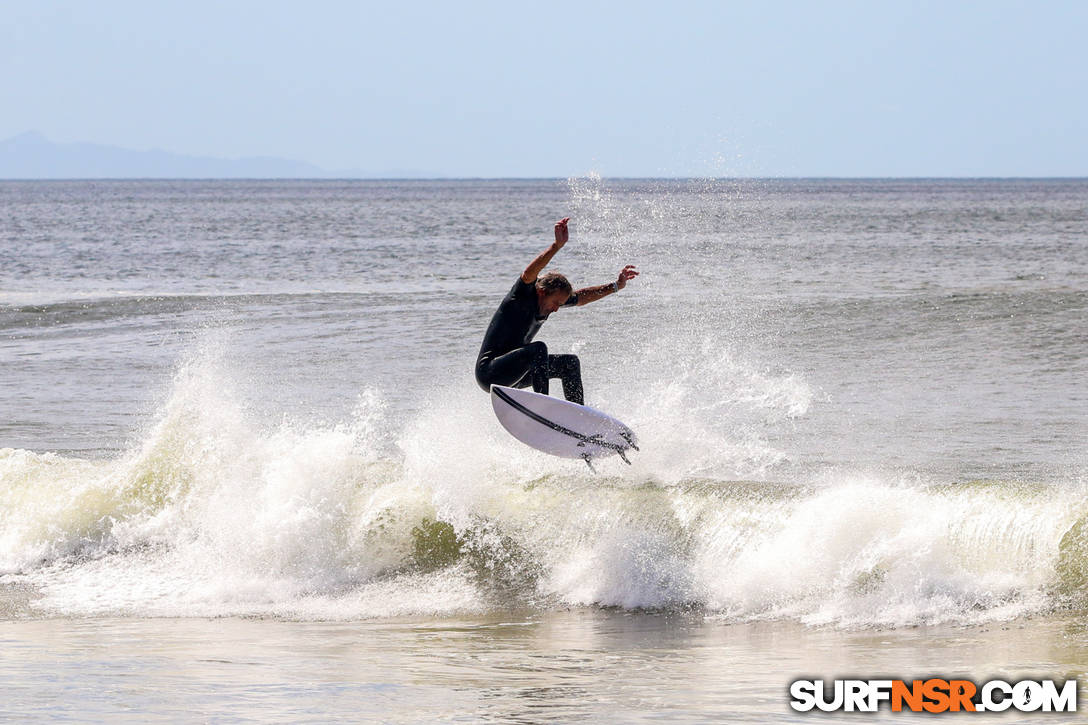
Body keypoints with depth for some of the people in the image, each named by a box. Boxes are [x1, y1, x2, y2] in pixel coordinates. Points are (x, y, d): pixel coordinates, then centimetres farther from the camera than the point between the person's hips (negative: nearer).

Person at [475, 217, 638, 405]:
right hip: (489, 373, -9)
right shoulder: (523, 296, -17)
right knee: (538, 348, -31)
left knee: (570, 363, 8)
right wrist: (557, 246, -48)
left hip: (513, 374, 9)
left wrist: (616, 286, 12)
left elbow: (581, 298, 16)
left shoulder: (549, 301, 4)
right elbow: (529, 274, -37)